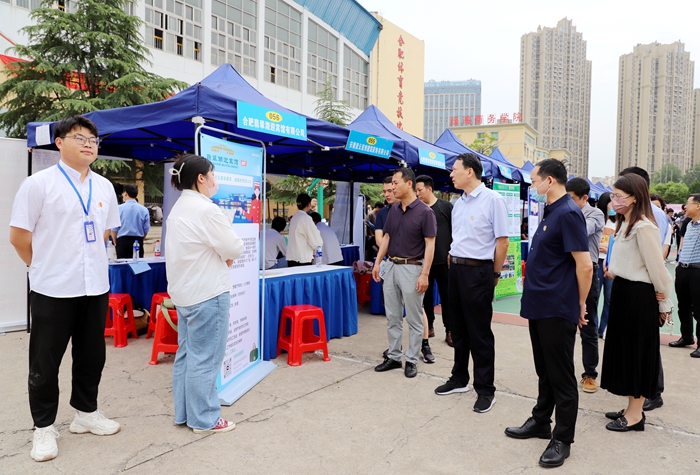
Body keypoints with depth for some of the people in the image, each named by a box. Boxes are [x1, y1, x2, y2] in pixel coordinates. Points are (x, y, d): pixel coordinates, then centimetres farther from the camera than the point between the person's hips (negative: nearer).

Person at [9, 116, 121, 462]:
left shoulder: (104, 187, 7)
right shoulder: (39, 183, -7)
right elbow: (18, 235, -4)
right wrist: (45, 265, 7)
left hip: (95, 285, 5)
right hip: (53, 288, -4)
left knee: (91, 355, 14)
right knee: (45, 359, 8)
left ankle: (86, 412, 32)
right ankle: (43, 427, 24)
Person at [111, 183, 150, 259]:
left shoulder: (119, 208, -6)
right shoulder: (144, 209, -2)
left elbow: (114, 229, -2)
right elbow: (146, 229, 3)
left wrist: (115, 243, 13)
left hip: (123, 241, -1)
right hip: (138, 241, 1)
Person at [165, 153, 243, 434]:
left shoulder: (178, 209, 13)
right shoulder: (206, 210, -18)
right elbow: (234, 248, -14)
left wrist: (220, 257, 5)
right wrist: (226, 255, 6)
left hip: (185, 291, 10)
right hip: (208, 293, -10)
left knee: (186, 354, 16)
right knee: (205, 358, 0)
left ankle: (184, 413, 26)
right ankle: (204, 419, 11)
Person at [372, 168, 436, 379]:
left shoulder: (424, 211, -11)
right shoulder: (393, 210, 8)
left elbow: (430, 245, -12)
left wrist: (424, 274, -18)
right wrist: (377, 262, 8)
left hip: (412, 268, -6)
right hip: (391, 266, 7)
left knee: (414, 319, 5)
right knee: (392, 317, 12)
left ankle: (411, 360, 16)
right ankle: (393, 357, 24)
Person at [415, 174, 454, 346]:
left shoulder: (446, 207, -2)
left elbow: (455, 231, -1)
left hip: (443, 259, -3)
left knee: (446, 295, 4)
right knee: (426, 294, 11)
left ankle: (449, 331, 14)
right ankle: (429, 327, 24)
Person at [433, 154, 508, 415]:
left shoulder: (493, 200, -12)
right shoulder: (458, 203, 11)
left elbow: (502, 241, -11)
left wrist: (494, 275, -6)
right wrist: (452, 262, 10)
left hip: (478, 271, -7)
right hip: (455, 269, 8)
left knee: (479, 333, 2)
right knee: (458, 328, 17)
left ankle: (485, 390, 16)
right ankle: (459, 379, 33)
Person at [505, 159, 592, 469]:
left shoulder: (568, 213, -17)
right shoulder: (550, 212, 12)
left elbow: (585, 265, -20)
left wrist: (580, 304, -9)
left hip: (557, 310, -9)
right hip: (540, 307, 9)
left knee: (561, 375, 3)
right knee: (545, 370, 20)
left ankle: (562, 439, 16)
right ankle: (541, 422, 34)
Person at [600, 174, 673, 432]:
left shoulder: (643, 227, -19)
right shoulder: (625, 224, 11)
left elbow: (657, 267, -17)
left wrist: (664, 304, -10)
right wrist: (613, 272, 7)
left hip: (638, 295, -9)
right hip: (623, 291, 10)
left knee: (637, 352, 2)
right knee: (625, 349, 15)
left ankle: (635, 414, 15)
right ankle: (632, 409, 28)